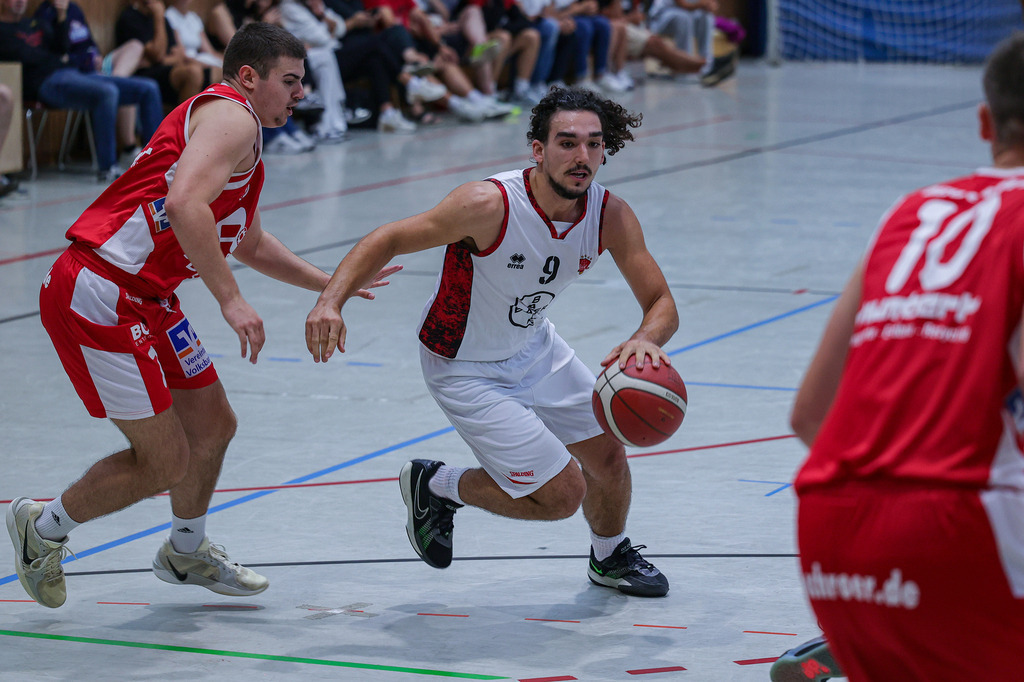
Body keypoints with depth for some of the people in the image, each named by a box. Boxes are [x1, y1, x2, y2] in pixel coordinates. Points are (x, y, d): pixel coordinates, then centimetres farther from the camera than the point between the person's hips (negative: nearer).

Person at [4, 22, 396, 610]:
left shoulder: (241, 139, 22)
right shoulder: (230, 115, -11)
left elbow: (249, 243, 38)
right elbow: (184, 203, -28)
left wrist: (328, 284, 36)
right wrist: (231, 299, -28)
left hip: (145, 299, 11)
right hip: (99, 296, -11)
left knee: (212, 426, 19)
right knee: (164, 461, -5)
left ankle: (187, 553, 42)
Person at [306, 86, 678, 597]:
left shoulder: (611, 216, -16)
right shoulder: (490, 205, -33)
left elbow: (661, 302, -13)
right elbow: (389, 240, -25)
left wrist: (646, 339, -37)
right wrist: (331, 300, -40)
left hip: (533, 347, 6)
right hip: (465, 370, -6)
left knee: (609, 456, 15)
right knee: (562, 494, -7)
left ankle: (610, 558, 47)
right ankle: (436, 487, 17)